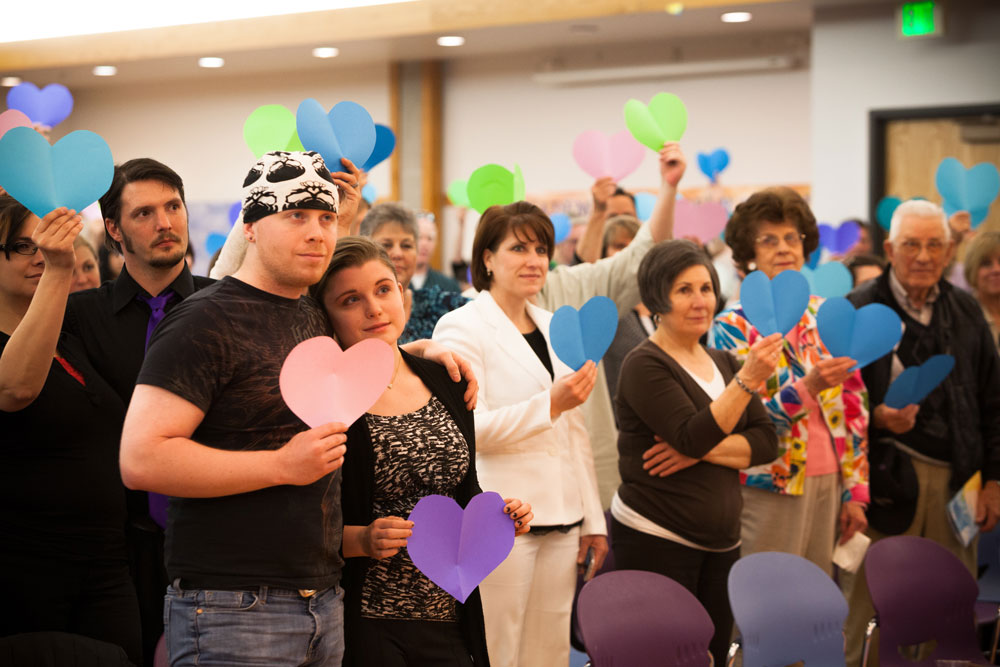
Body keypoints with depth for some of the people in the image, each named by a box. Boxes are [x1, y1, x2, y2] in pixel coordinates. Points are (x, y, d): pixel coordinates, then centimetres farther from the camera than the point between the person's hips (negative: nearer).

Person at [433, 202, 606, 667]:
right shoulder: (462, 327, -4)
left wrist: (592, 520, 16)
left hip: (560, 521, 7)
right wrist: (551, 404, -20)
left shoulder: (552, 328, 17)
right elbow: (466, 429, -14)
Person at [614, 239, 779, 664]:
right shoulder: (645, 366, -7)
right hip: (657, 541, -7)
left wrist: (702, 451, -12)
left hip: (721, 543, 7)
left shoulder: (722, 362, 15)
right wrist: (748, 379, -28)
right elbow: (694, 435, -20)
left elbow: (766, 442, 4)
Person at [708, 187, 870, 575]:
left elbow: (855, 408, 11)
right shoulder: (732, 325, -4)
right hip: (769, 489, -4)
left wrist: (856, 491, 7)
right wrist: (808, 388, -26)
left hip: (829, 483, 4)